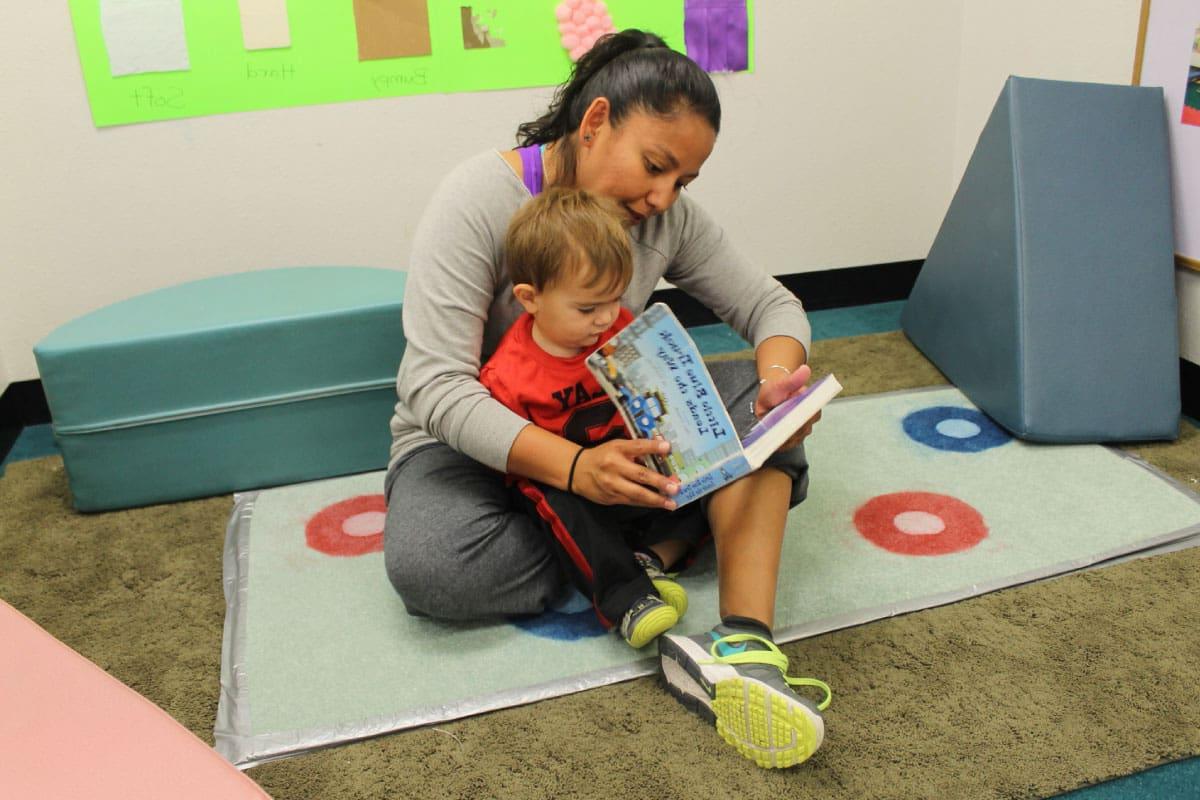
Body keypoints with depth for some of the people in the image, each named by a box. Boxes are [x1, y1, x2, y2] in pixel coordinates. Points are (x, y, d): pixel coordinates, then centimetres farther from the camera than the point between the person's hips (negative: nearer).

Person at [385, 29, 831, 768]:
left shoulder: (670, 215, -6)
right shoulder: (478, 199, -22)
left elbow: (770, 304, -1)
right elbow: (435, 387, -29)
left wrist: (782, 377, -26)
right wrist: (572, 467, -44)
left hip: (608, 426, 5)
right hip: (479, 441, -4)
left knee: (757, 395, -18)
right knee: (427, 564, -36)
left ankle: (744, 648, -33)